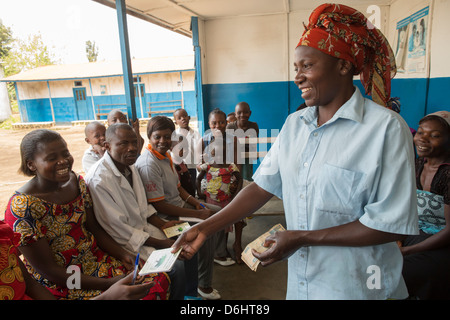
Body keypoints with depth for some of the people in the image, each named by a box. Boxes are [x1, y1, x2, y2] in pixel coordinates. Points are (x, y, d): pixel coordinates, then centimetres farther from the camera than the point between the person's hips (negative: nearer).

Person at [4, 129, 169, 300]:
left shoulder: (77, 182, -1)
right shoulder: (22, 206, -19)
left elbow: (94, 228, 7)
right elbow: (47, 270, -17)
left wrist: (124, 255, -8)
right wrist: (108, 284, -21)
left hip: (96, 258, 6)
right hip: (59, 284, -5)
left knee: (159, 280, -9)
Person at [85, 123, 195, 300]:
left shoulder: (129, 166, 2)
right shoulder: (99, 180, -25)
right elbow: (118, 230, -22)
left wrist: (161, 224, 1)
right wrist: (159, 243, -18)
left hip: (144, 228, 8)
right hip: (125, 243, -8)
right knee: (176, 267, -18)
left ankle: (191, 294, 27)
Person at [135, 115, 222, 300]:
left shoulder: (166, 155, 5)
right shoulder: (148, 164, -23)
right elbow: (158, 205, -25)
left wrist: (196, 203, -3)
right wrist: (198, 214, -23)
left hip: (179, 204, 10)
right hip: (165, 216, -10)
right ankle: (204, 285, -6)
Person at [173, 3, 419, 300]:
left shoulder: (386, 128, -17)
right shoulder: (294, 124, 0)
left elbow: (392, 225, -18)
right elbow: (263, 186, -2)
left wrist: (302, 237, -18)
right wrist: (205, 228, -8)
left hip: (356, 287, -4)